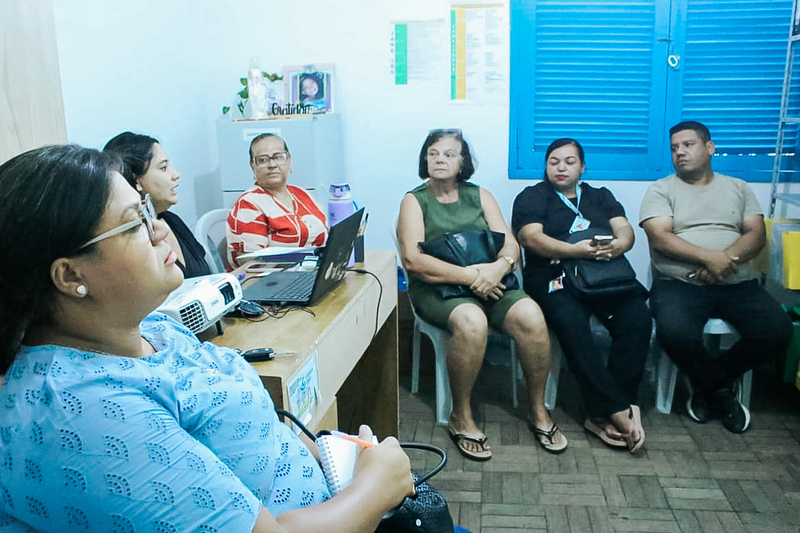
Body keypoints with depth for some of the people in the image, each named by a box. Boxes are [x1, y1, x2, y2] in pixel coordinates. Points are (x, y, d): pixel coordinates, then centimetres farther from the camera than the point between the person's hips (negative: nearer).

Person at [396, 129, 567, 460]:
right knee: (471, 321, -35)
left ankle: (538, 411, -5)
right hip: (436, 288, -3)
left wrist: (499, 266, -17)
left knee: (530, 316, -25)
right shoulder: (415, 201, 5)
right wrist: (469, 275, -17)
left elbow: (511, 245, 8)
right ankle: (461, 418, -15)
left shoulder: (480, 196, 16)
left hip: (488, 284, 4)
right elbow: (413, 260, -10)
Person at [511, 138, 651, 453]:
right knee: (572, 324, -34)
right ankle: (621, 412, -28)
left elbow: (625, 229, 10)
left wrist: (618, 245, -16)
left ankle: (604, 415, -23)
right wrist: (575, 251, -20)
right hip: (555, 276, -3)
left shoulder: (601, 197, 26)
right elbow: (531, 237, -5)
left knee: (638, 319, -26)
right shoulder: (531, 198, 14)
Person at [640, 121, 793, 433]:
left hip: (737, 283, 4)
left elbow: (757, 234, 5)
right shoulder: (661, 190, 7)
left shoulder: (737, 188, 18)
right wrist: (710, 257, -20)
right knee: (674, 332, -33)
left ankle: (708, 384, 3)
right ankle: (720, 389, 0)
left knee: (777, 331, -22)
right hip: (679, 283, -3)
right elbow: (660, 238, -8)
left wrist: (726, 259, -15)